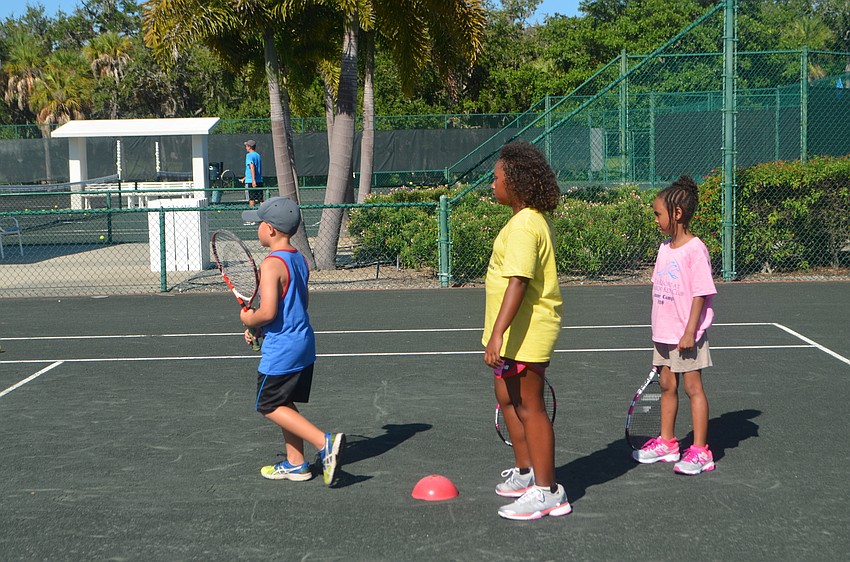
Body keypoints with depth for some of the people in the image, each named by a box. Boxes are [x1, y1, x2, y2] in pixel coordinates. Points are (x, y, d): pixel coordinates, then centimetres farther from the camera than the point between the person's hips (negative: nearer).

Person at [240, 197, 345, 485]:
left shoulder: (271, 264, -20)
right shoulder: (300, 260, 8)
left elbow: (268, 312, -27)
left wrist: (249, 320, -5)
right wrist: (259, 328, 14)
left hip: (280, 349, -9)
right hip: (303, 342, 9)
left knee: (270, 407, 2)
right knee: (285, 405, 19)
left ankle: (325, 442, -11)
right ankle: (295, 464, 23)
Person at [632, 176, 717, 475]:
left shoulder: (695, 249, -15)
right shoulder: (665, 248, 10)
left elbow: (700, 294, -17)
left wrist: (690, 332, -20)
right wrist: (660, 329, 15)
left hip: (686, 335, -8)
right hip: (665, 333, 8)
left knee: (693, 386, -2)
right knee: (667, 384, 14)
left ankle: (700, 451, 4)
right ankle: (666, 442, 26)